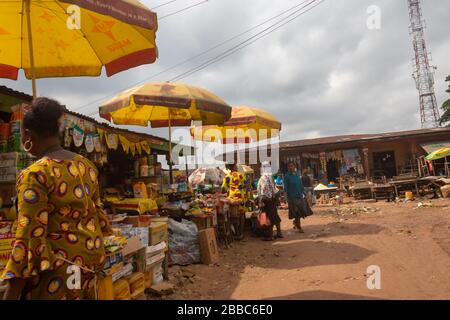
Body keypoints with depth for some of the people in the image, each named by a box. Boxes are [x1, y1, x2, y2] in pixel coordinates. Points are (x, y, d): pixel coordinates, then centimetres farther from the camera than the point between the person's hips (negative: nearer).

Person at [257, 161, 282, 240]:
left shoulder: (263, 178, -17)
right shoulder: (271, 177, 7)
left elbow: (263, 191, -21)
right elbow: (274, 189, 12)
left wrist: (261, 202, -18)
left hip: (267, 200, -8)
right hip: (273, 198, 8)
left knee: (270, 217, -1)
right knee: (275, 216, 16)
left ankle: (270, 235, 7)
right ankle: (279, 232, 26)